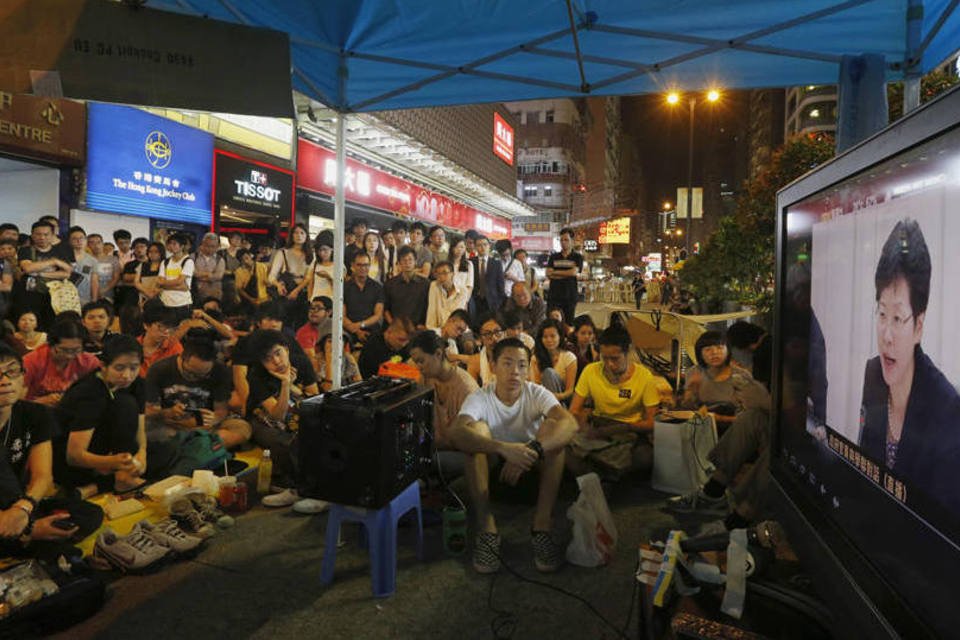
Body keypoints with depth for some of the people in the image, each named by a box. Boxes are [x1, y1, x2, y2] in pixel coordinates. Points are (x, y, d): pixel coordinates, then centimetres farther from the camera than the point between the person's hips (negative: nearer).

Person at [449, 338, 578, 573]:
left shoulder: (537, 394, -14)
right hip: (493, 464, -1)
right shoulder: (479, 398, -17)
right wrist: (504, 448, -55)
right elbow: (456, 433, -39)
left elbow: (570, 423, -34)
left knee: (553, 426, -27)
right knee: (477, 429, -30)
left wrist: (532, 450, -52)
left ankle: (542, 526, -29)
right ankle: (486, 529, -30)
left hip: (533, 465, 1)